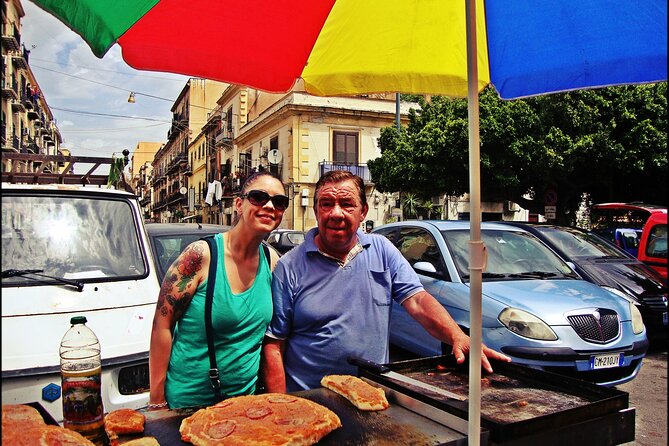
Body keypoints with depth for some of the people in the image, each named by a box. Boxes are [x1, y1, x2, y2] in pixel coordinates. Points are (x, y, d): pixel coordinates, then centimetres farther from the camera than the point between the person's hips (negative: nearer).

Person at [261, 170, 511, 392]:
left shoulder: (382, 250, 7)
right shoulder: (290, 267, -2)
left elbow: (418, 301, -1)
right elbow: (273, 346, -3)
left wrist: (458, 337, -18)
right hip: (307, 402, -2)